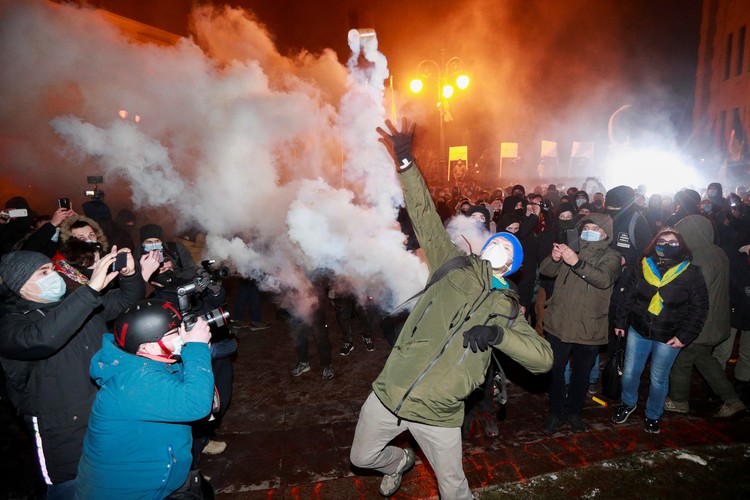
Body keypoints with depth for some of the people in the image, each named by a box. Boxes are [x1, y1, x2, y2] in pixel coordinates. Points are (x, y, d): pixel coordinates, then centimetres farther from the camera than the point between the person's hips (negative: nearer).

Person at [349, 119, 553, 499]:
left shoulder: (507, 309, 4)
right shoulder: (455, 266, 3)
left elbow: (543, 358, -4)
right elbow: (426, 218, -4)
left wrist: (498, 333, -21)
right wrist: (405, 161, -10)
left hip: (438, 415, -1)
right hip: (388, 394, 1)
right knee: (362, 458, 20)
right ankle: (399, 462, 51)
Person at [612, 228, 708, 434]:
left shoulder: (691, 274, -8)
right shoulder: (642, 267, -2)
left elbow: (699, 309, -6)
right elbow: (628, 296, 5)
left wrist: (684, 336, -11)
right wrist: (620, 321, 5)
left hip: (668, 337, -2)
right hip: (638, 330, 2)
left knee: (659, 378, 10)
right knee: (630, 372, 11)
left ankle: (653, 415, 34)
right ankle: (628, 403, 38)